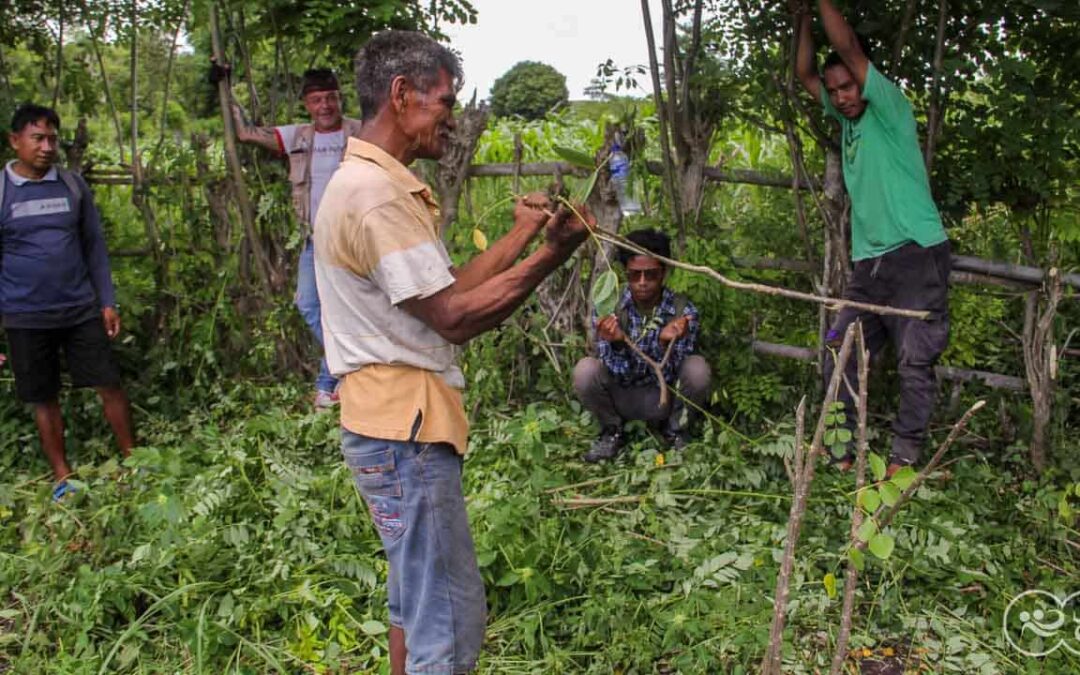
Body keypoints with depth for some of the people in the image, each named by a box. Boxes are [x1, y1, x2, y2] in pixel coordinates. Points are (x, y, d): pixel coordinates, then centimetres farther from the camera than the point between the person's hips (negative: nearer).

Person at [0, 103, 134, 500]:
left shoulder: (72, 186, 4)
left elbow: (94, 247, 8)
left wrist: (107, 302, 4)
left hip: (81, 311, 2)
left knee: (110, 385, 2)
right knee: (44, 400, 9)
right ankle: (62, 477, 22)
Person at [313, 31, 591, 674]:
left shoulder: (383, 186, 14)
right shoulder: (374, 193, -19)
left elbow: (447, 289, 12)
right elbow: (455, 317, -20)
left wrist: (521, 235, 10)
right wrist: (552, 254, -15)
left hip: (403, 426, 11)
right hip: (404, 430, -11)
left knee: (418, 592, 23)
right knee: (452, 619, -3)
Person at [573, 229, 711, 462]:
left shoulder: (683, 311, -17)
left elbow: (667, 379, -19)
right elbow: (617, 375, -19)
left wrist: (666, 343, -39)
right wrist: (617, 343, -40)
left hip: (664, 399, 0)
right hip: (621, 397, 0)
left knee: (697, 368, -28)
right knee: (585, 369, -28)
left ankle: (676, 432, 2)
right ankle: (611, 431, 2)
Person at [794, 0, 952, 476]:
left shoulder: (890, 110, -4)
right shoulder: (848, 119, 15)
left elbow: (849, 47, -13)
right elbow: (805, 74, 17)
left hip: (916, 256, -7)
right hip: (869, 263, 7)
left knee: (915, 361, -8)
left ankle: (903, 459, -2)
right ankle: (842, 449, 9)